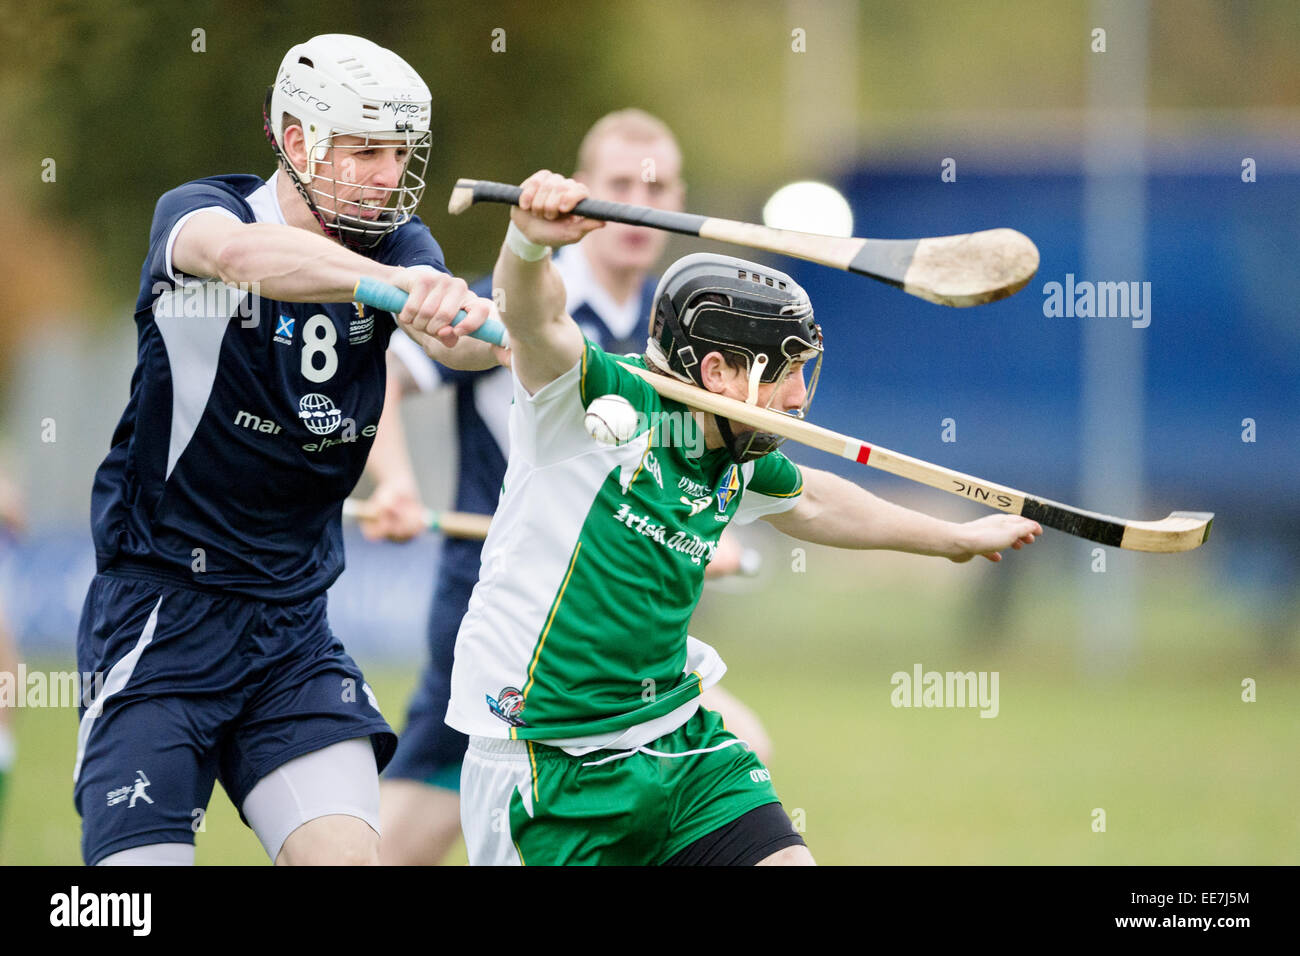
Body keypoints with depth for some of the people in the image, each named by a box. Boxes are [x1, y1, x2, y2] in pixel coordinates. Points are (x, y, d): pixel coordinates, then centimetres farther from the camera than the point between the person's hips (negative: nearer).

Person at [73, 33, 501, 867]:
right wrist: (392, 282, -52)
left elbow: (461, 339, -18)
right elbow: (238, 252, -35)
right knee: (144, 859, -9)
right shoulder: (196, 211, -10)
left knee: (345, 852, -12)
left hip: (293, 625, 4)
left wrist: (479, 324, -43)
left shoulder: (393, 245, 4)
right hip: (162, 615, -4)